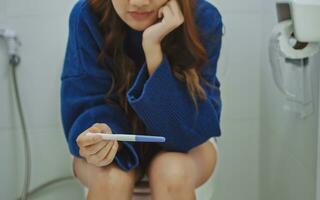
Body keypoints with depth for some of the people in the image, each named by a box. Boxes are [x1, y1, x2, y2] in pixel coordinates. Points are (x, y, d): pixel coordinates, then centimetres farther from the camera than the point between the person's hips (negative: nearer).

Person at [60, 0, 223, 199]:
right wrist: (101, 136, -39)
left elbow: (186, 128, -25)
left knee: (174, 175, -32)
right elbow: (87, 105, -16)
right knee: (111, 178, -31)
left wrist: (153, 48, -36)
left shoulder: (203, 20, -22)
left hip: (183, 140, 0)